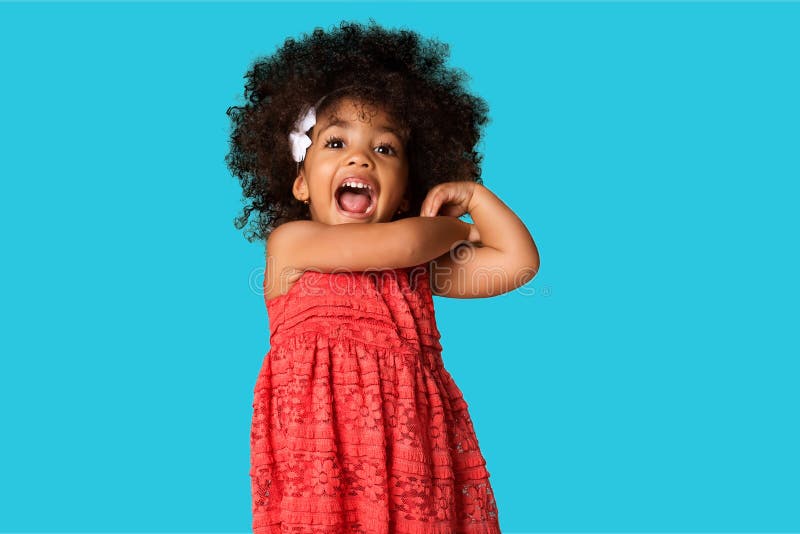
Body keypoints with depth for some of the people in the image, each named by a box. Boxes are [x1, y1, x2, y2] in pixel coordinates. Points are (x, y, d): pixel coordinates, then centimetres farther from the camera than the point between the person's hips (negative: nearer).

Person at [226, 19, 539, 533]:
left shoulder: (421, 265, 16)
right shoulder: (290, 243, 2)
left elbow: (518, 261, 15)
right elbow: (400, 243, -8)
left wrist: (473, 196, 13)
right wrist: (457, 227, 12)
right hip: (322, 448, -4)